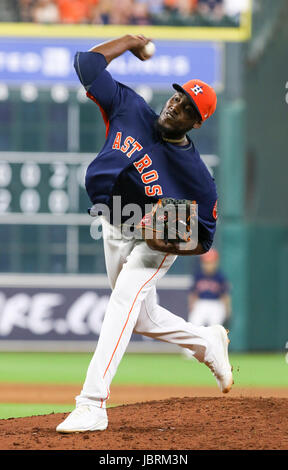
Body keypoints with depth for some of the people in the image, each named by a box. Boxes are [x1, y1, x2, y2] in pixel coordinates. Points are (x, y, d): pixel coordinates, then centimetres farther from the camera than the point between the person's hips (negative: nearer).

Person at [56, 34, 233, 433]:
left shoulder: (196, 175, -22)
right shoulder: (130, 110, -12)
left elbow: (204, 239, -13)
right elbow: (87, 63, -10)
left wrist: (171, 242, -31)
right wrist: (130, 42, -6)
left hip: (155, 245, -6)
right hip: (113, 231, 6)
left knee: (124, 301, -28)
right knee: (143, 319, 18)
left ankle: (92, 405, -36)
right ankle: (209, 343, 48)